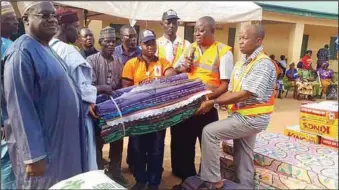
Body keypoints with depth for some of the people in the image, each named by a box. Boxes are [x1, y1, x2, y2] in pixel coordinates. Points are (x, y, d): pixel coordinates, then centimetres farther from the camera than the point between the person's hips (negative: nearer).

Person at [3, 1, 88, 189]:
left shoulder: (46, 49, 9)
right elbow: (21, 108, -22)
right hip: (42, 146, -9)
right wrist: (34, 155, -21)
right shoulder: (22, 53, -19)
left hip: (61, 138, 9)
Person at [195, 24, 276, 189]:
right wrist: (212, 103, -8)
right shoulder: (241, 62, 9)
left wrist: (214, 102, -22)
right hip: (243, 116, 9)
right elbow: (231, 91, 7)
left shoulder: (263, 64, -19)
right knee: (243, 160, 17)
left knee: (209, 132, -14)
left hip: (252, 118, -9)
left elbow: (244, 95, -25)